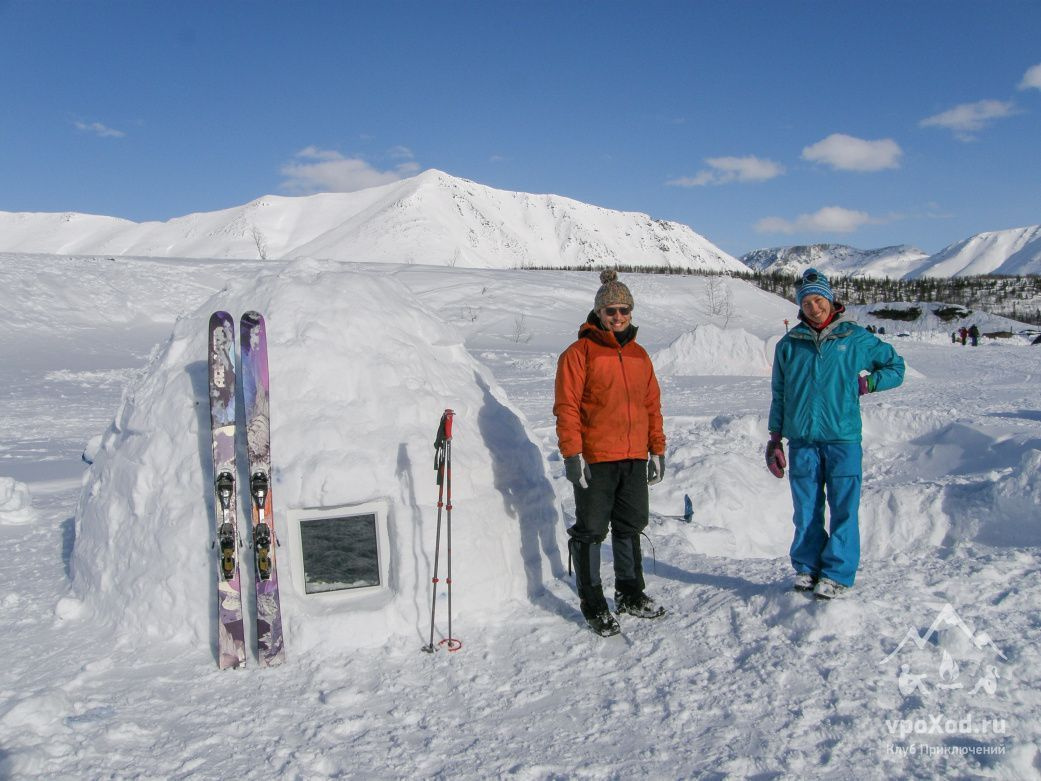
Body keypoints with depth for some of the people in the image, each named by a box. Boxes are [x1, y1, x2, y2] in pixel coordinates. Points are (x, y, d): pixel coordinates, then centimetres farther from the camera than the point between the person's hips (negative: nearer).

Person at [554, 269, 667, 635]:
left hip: (635, 458, 6)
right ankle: (592, 603, 15)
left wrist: (657, 450, 14)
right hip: (595, 459, -6)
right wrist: (572, 453, -16)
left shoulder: (639, 355, 13)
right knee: (591, 530, 2)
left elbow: (652, 405, 17)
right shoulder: (580, 353, -6)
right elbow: (566, 406, -10)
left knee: (630, 526, 16)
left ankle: (630, 594, 31)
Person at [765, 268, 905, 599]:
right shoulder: (789, 344, 8)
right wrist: (775, 439, 9)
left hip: (843, 438, -1)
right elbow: (779, 394, 12)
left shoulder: (855, 338, 4)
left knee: (844, 509, 0)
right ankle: (807, 567, 19)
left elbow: (895, 366, 16)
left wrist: (866, 383, -1)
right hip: (801, 440, 2)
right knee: (806, 511, 7)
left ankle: (837, 574, 8)